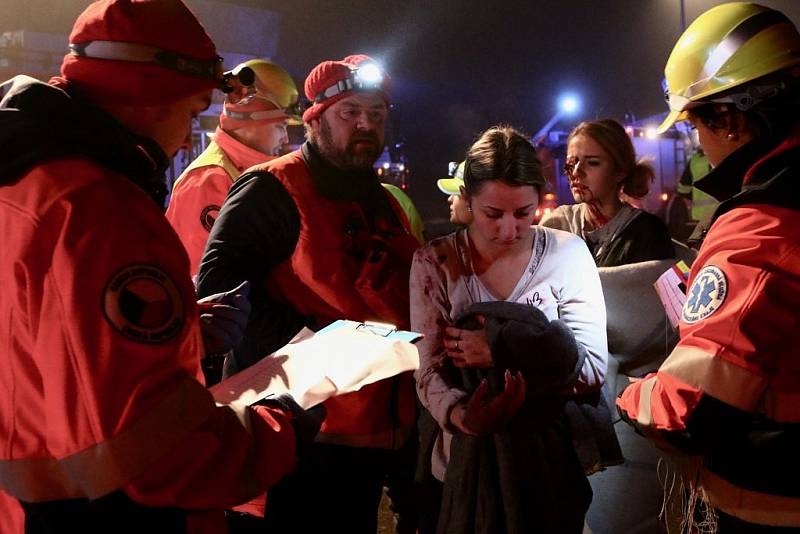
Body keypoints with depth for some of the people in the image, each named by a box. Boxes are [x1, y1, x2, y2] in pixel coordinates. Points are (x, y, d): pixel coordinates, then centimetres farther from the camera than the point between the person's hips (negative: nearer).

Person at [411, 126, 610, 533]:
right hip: (462, 465, 0)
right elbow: (429, 371, -15)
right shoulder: (434, 262, -8)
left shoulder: (568, 254, -8)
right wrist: (463, 418, -35)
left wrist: (502, 353, -24)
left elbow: (593, 367, -12)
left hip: (552, 464, 0)